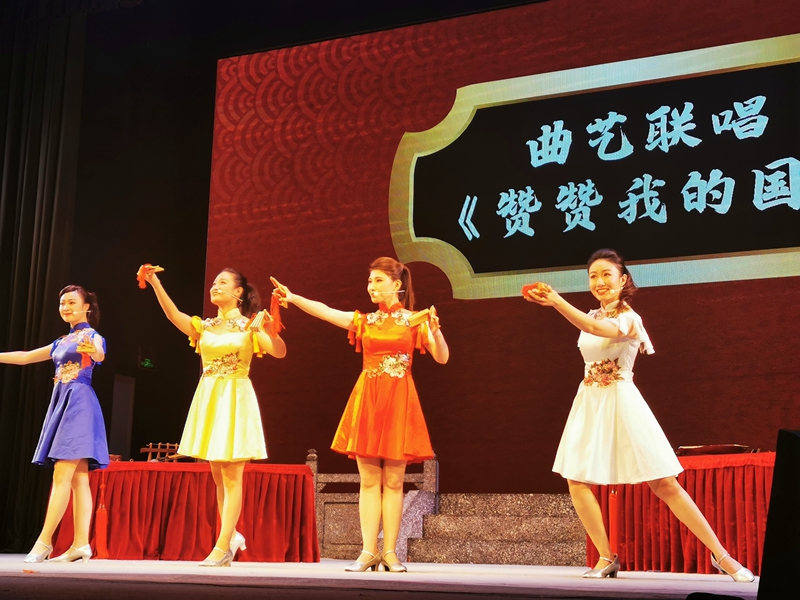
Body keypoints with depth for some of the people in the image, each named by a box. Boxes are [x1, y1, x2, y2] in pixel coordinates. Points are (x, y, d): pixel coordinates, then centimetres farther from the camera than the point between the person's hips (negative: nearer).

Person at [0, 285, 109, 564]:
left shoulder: (92, 336, -2)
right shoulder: (61, 342, 21)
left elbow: (100, 355, -25)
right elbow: (25, 357, 27)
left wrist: (93, 351, -47)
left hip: (79, 403, -8)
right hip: (62, 404, 8)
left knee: (62, 476, -12)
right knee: (78, 479, 2)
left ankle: (44, 541, -14)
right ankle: (81, 544, -1)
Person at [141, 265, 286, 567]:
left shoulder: (249, 326, 0)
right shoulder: (204, 326, 11)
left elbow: (280, 352, -14)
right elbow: (174, 315, -8)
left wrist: (269, 329, -33)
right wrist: (155, 284, -21)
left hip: (235, 398, -5)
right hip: (208, 399, 5)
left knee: (231, 476, -4)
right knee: (218, 476, 11)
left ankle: (222, 546, -3)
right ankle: (232, 535, 25)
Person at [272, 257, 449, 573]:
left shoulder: (414, 320, 4)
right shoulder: (363, 320, 12)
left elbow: (442, 358, -3)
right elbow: (324, 311, 0)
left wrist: (435, 330, -21)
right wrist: (293, 298, -14)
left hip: (398, 401, -3)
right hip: (367, 400, 3)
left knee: (393, 481, 0)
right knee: (368, 480, 2)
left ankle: (390, 552, 6)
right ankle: (369, 551, 5)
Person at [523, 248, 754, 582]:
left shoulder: (628, 319, -14)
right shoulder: (593, 316, 9)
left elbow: (597, 329, -37)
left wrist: (556, 301, -47)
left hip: (621, 404, -7)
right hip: (589, 404, 7)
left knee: (665, 484, -7)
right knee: (576, 481, -5)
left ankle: (721, 555, 1)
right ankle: (607, 558, 7)